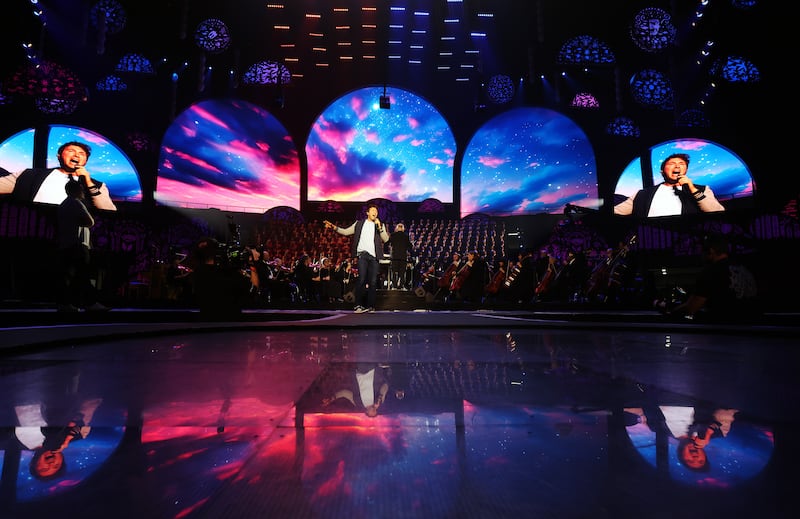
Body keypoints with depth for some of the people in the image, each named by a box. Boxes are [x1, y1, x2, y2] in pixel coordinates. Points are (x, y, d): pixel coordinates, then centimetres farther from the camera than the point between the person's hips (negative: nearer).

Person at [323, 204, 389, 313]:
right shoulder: (359, 223, 15)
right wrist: (334, 227, 0)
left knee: (373, 282, 0)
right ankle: (358, 305, -7)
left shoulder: (380, 225, 16)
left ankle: (370, 306, 7)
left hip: (374, 256, 2)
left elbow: (386, 239, 4)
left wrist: (379, 226, -6)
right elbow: (346, 231, 13)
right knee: (361, 279, -13)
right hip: (362, 254, -1)